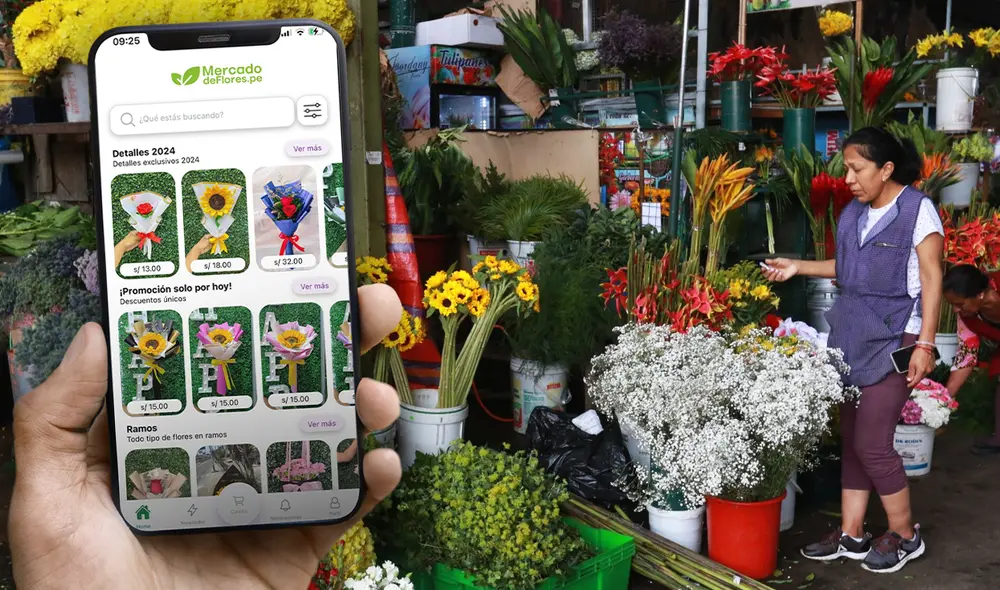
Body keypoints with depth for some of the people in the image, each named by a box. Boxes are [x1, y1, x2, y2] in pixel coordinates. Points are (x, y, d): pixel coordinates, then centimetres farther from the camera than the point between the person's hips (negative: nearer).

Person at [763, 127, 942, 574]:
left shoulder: (917, 209, -8)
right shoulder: (854, 213, 11)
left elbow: (931, 280, -10)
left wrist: (925, 344, -15)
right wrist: (799, 267, 10)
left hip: (893, 340, -7)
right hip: (852, 336, 7)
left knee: (871, 443, -5)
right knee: (852, 438, 9)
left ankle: (905, 535, 16)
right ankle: (851, 535, 19)